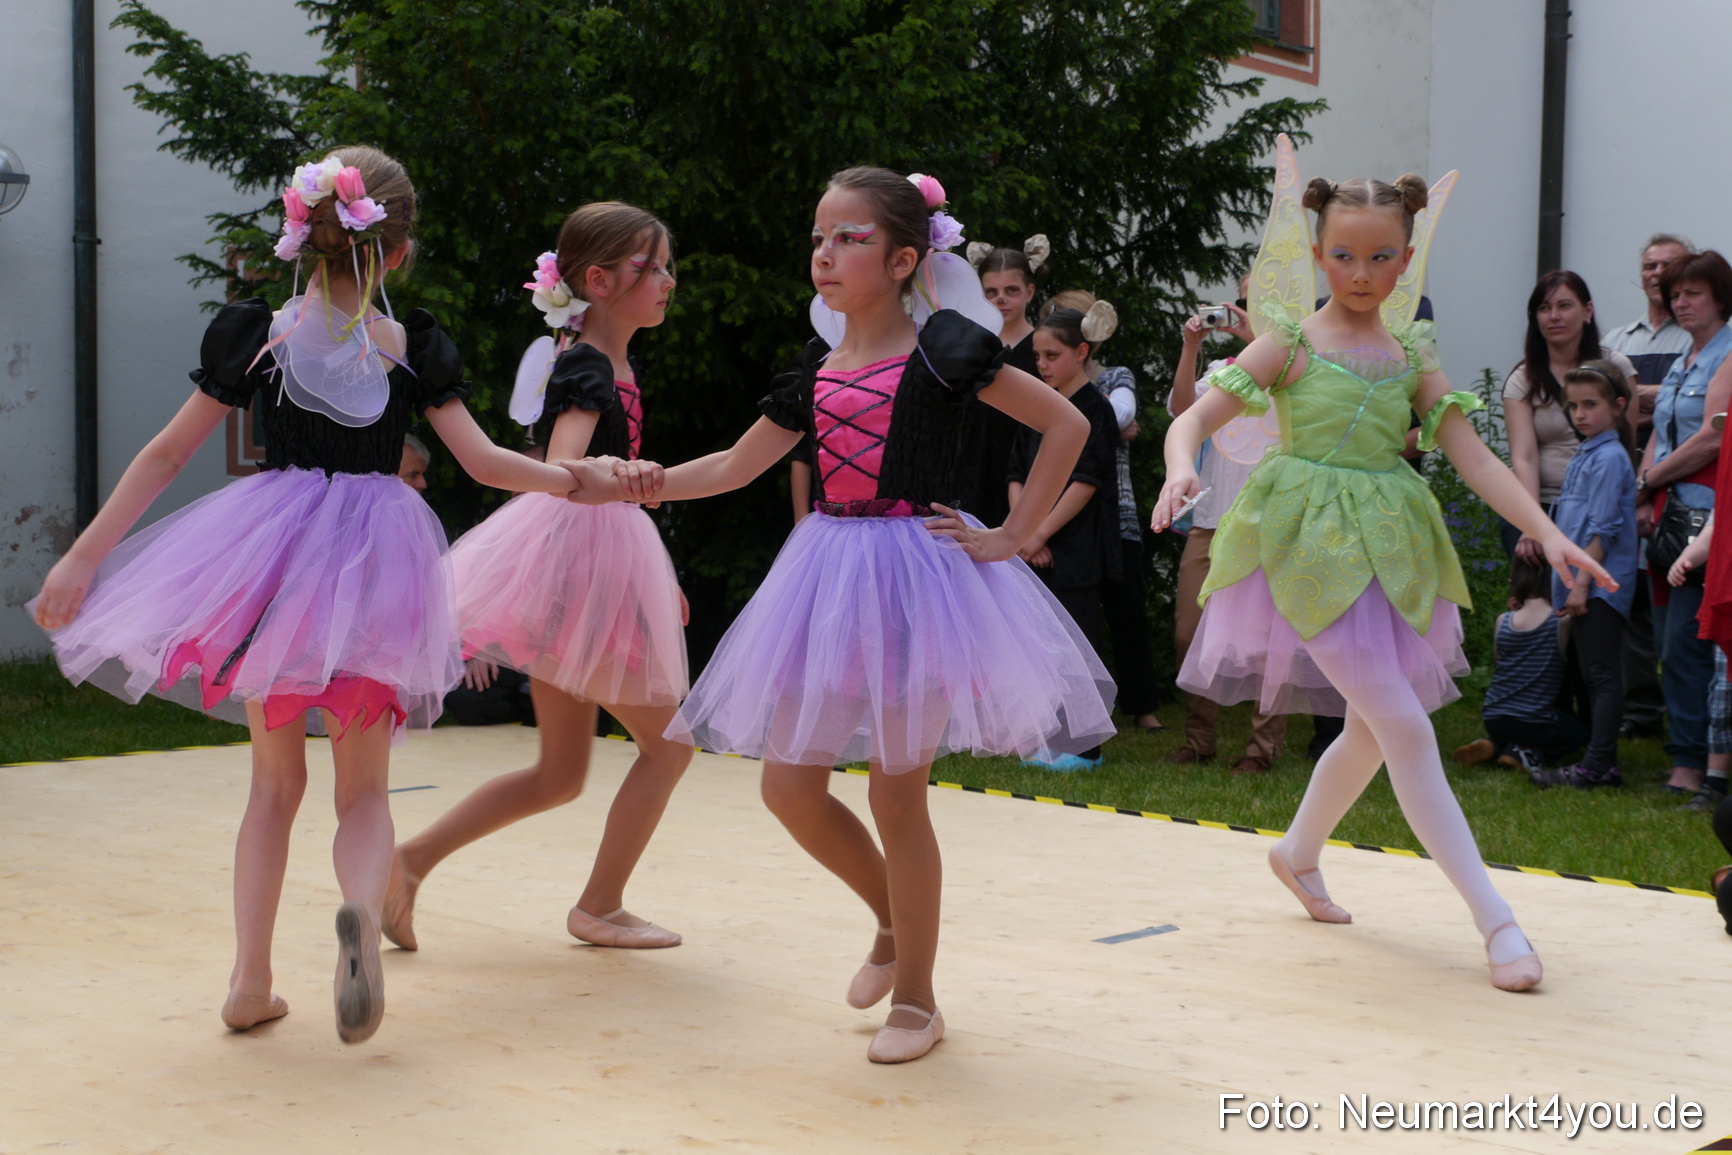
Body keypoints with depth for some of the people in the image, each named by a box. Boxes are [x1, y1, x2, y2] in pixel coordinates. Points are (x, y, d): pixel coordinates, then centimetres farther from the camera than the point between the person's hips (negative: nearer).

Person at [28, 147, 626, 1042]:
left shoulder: (254, 336, -1)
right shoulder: (415, 350, -1)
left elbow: (169, 452, 1)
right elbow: (485, 463, -3)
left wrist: (83, 558, 5)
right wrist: (575, 479, 9)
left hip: (268, 563, 1)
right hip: (374, 565, 0)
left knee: (275, 781, 17)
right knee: (363, 789, 10)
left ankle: (250, 981, 11)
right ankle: (362, 910, -23)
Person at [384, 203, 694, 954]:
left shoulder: (617, 367, 14)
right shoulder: (585, 369, -15)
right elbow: (561, 465, -32)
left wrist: (656, 576, 28)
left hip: (598, 561, 9)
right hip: (576, 560, -9)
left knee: (558, 777, 14)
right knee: (667, 741, 3)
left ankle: (410, 861, 13)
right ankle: (599, 908, 13)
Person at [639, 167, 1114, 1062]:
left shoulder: (940, 348, -7)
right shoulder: (817, 367, 10)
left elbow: (1066, 424, -6)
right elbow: (737, 465, 18)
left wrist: (1009, 536, -8)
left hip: (913, 572, -6)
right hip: (828, 571, 6)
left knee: (896, 793, -1)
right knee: (789, 787, 6)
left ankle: (916, 999, 16)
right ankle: (893, 922, 32)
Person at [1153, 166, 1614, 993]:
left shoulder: (1413, 359, 8)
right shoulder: (1291, 345, -3)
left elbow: (1476, 460, 2)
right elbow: (1194, 419, -8)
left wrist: (1546, 532, -10)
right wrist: (1181, 470, -31)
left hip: (1389, 551, 5)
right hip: (1313, 548, -5)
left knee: (1372, 729, 14)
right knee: (1404, 724, -12)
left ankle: (1298, 853, 42)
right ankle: (1496, 922, -8)